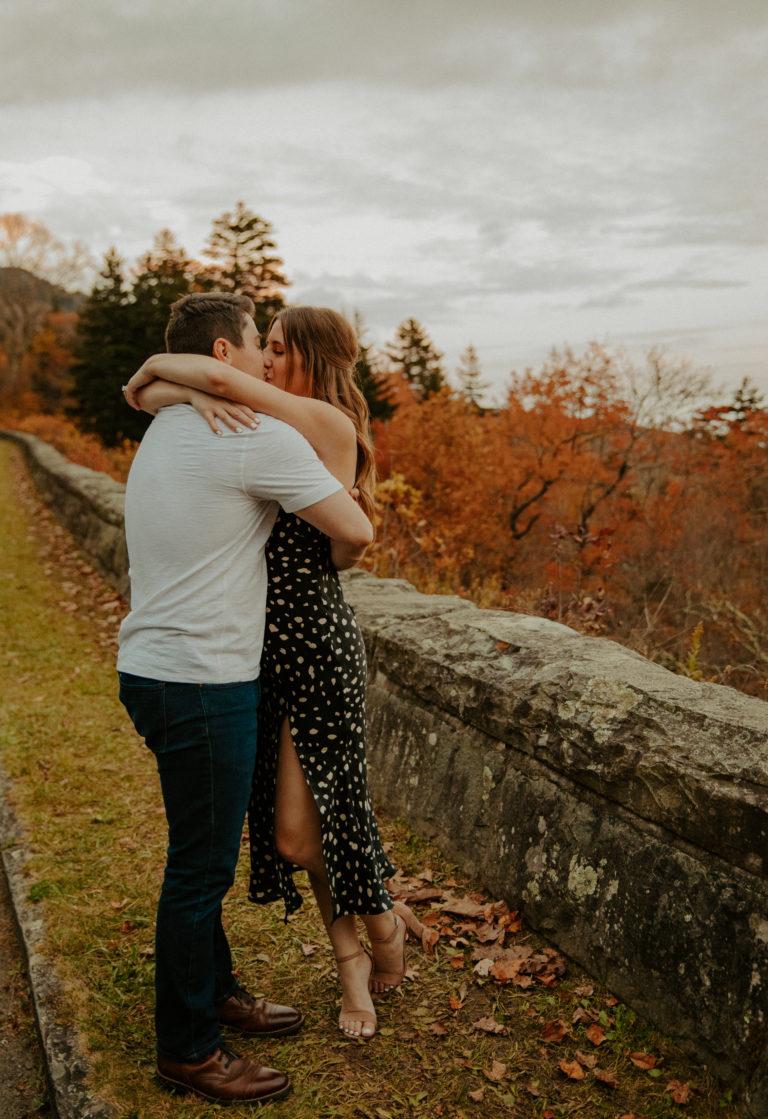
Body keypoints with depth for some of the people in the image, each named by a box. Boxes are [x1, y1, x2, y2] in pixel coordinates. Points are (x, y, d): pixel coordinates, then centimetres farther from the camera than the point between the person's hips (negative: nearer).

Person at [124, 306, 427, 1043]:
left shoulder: (329, 423, -11)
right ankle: (352, 959, 33)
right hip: (266, 642, 7)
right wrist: (193, 398, -14)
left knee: (302, 828, 1)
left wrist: (155, 366, -2)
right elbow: (149, 395, 7)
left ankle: (383, 923, 31)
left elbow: (217, 375, -21)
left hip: (315, 640, -7)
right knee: (290, 827, 13)